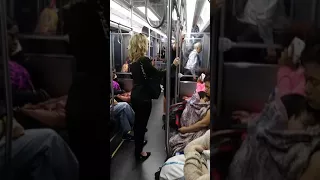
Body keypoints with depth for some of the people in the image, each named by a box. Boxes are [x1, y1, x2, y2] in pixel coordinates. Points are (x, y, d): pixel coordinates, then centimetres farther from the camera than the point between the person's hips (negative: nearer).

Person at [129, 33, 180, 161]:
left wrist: (150, 67, 13)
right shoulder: (144, 60, -21)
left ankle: (138, 144, 41)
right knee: (142, 124, 4)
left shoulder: (134, 60, 4)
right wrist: (174, 65, -7)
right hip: (143, 97, -8)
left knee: (138, 122, 23)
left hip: (135, 95, 8)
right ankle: (139, 152, 18)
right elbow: (159, 74, -15)